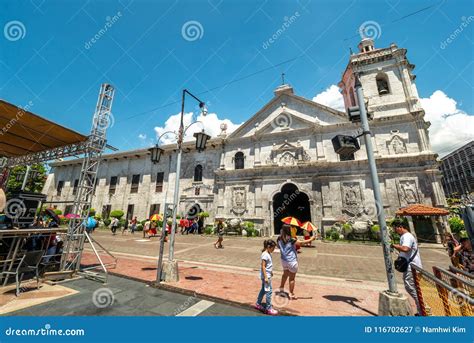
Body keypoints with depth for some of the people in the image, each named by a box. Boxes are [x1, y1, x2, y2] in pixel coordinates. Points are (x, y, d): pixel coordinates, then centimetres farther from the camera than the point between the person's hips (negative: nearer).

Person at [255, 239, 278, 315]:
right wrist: (266, 277, -23)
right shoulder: (265, 255, -23)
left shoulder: (268, 254, 6)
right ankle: (268, 309, 10)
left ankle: (258, 304, 32)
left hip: (268, 275, 10)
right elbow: (263, 267, -23)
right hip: (266, 276, -10)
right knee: (269, 291, -2)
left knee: (263, 290, 19)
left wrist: (271, 272, 23)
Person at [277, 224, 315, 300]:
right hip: (291, 261, -6)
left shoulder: (279, 239, -6)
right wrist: (311, 239, -4)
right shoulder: (291, 240, -24)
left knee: (285, 274, 28)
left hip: (284, 260, 6)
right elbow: (302, 242, -17)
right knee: (292, 278, 11)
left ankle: (281, 289, 41)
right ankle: (291, 294, 23)